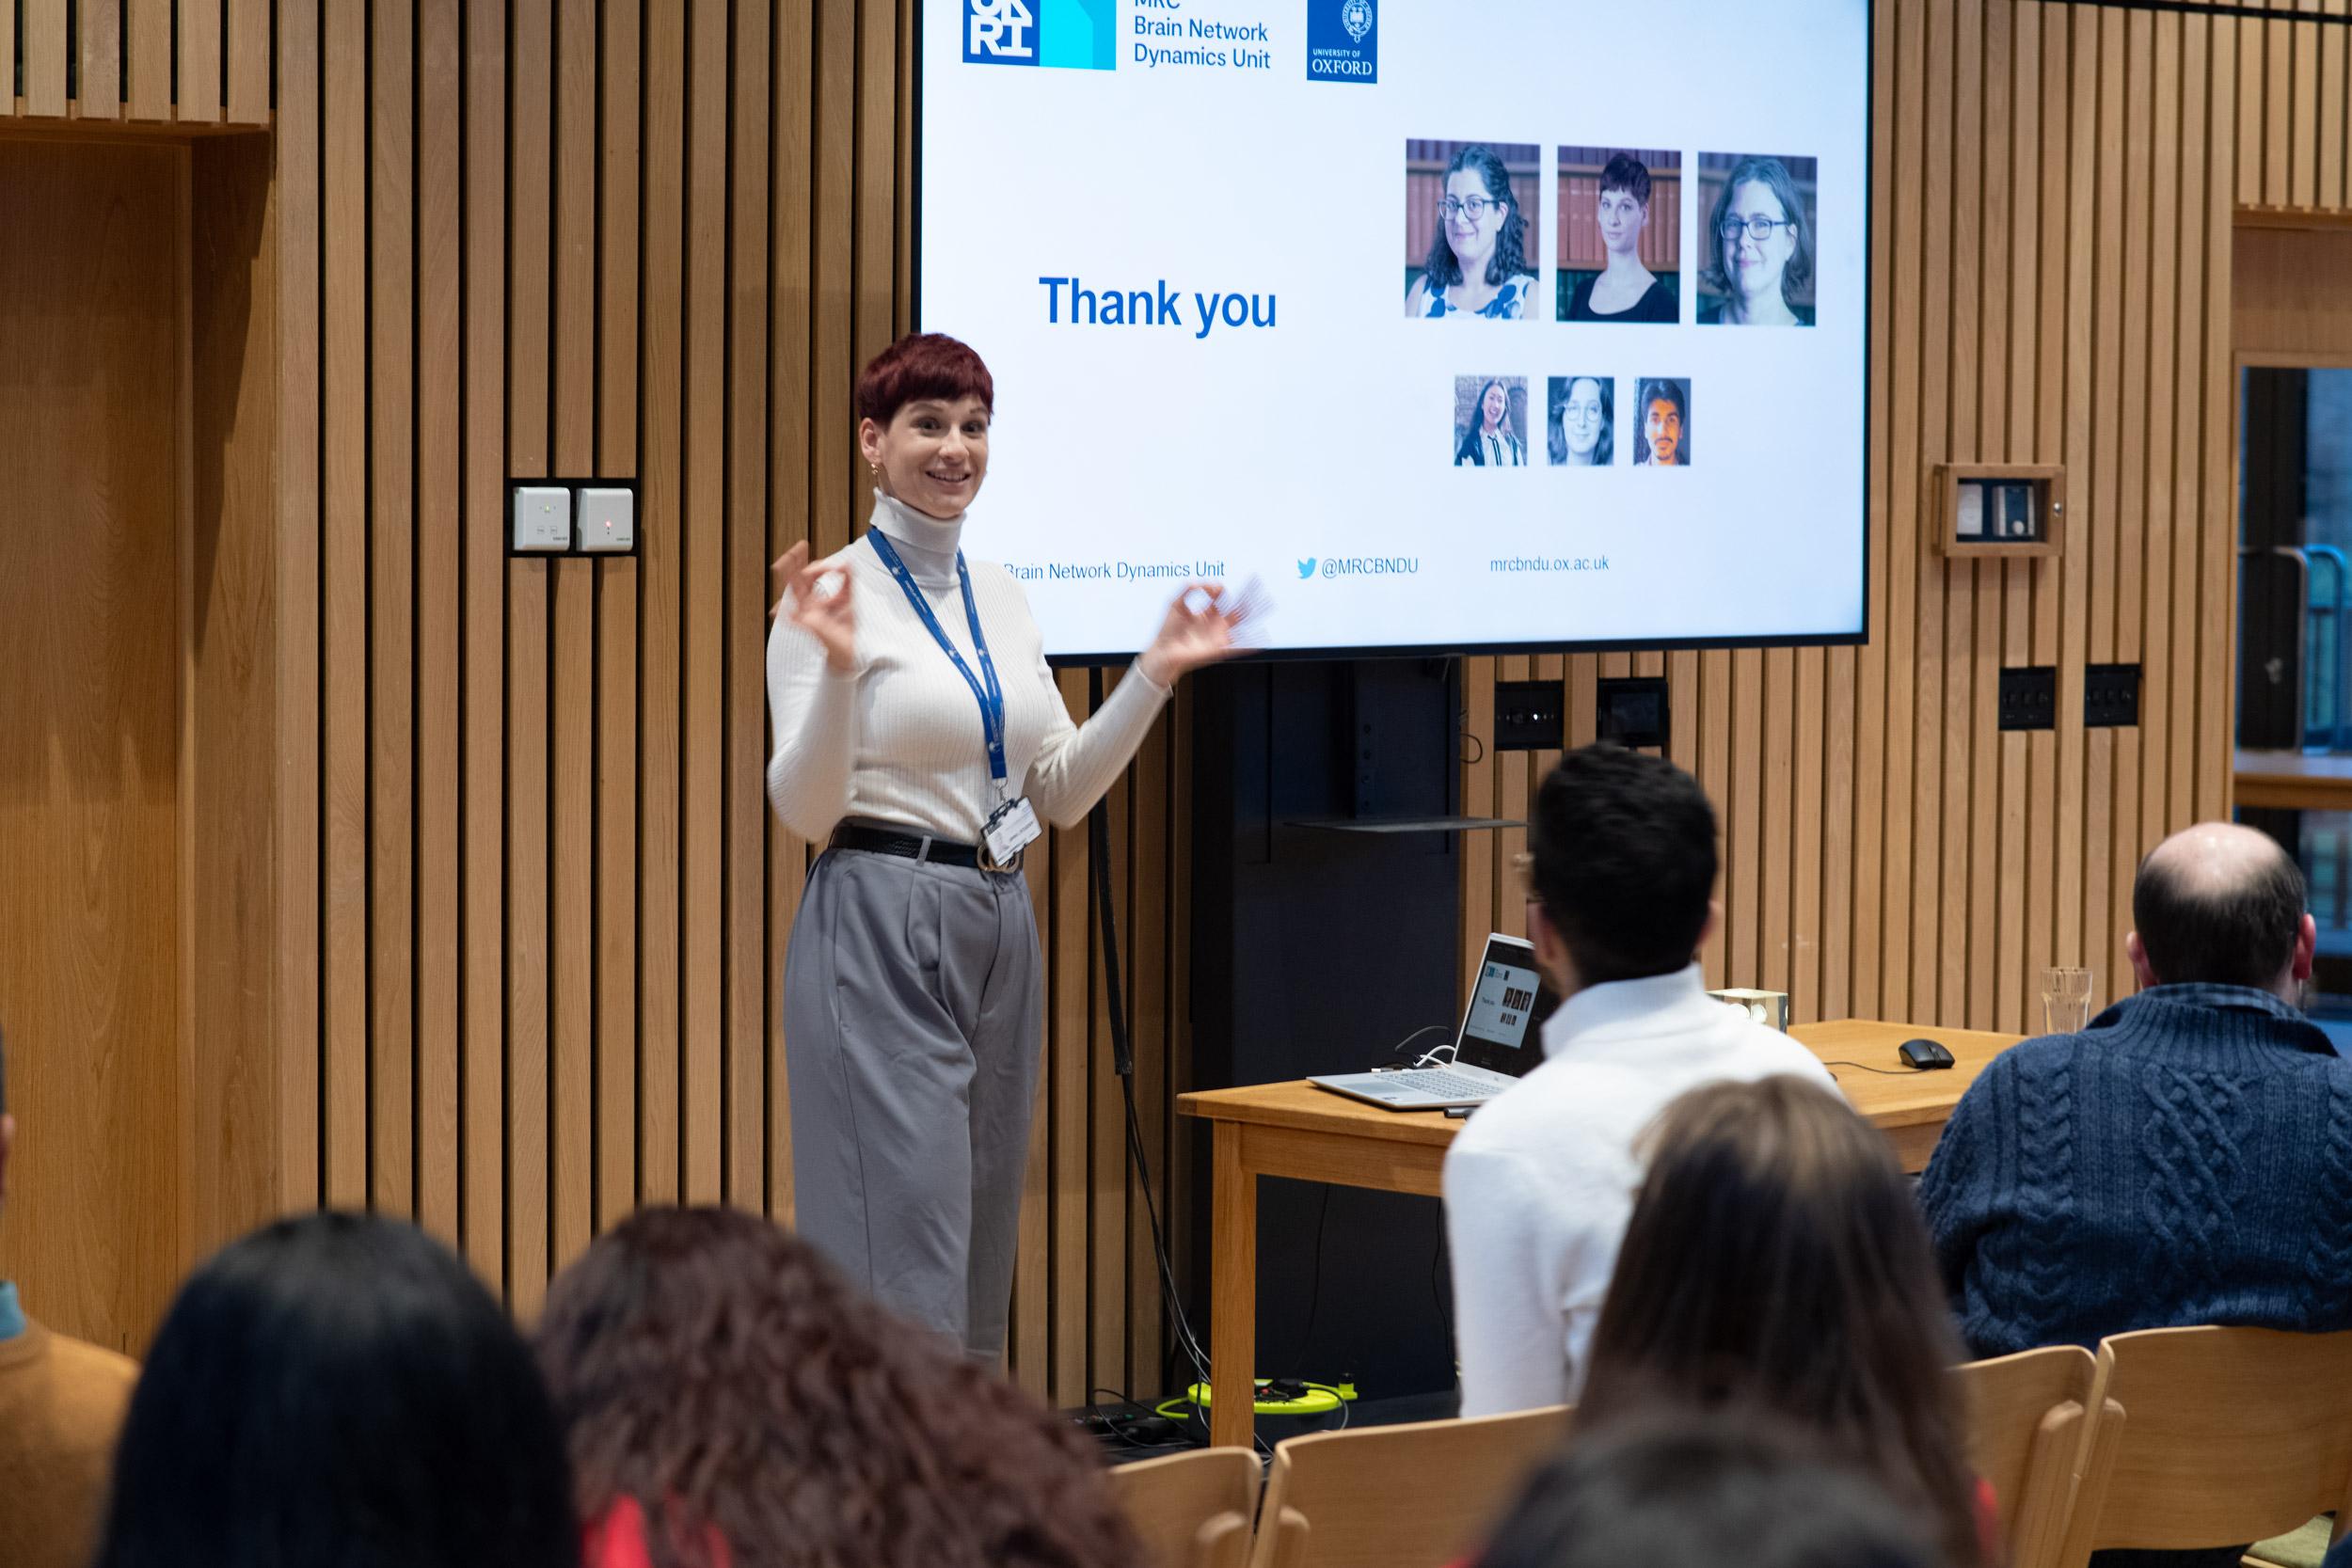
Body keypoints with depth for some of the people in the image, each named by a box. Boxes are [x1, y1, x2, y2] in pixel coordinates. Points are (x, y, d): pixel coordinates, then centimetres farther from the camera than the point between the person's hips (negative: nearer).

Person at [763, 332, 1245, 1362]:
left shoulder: (1002, 597, 13)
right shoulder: (834, 592, -8)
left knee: (982, 1250, 10)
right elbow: (804, 810, -14)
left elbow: (1061, 793, 15)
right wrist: (839, 667, -27)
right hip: (882, 924, -7)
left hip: (1000, 929, 8)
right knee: (903, 1251, -11)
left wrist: (1156, 673, 6)